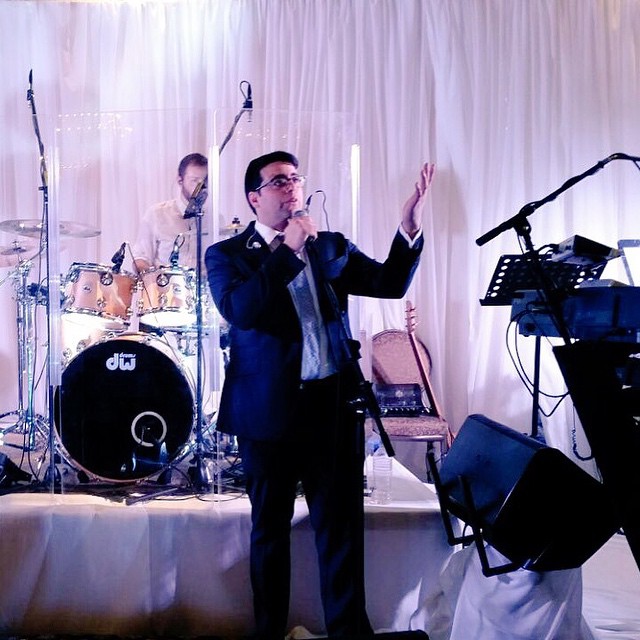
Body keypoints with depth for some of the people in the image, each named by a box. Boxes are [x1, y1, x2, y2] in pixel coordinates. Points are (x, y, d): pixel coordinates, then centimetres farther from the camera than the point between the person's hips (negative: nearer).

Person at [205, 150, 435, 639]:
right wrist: (288, 251, -17)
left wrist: (410, 231, -14)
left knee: (342, 524, 5)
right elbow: (239, 310, -18)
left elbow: (390, 283, 2)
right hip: (271, 410, -2)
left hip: (335, 403, 3)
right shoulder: (227, 255, 1)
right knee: (270, 528, 10)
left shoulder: (331, 247, 12)